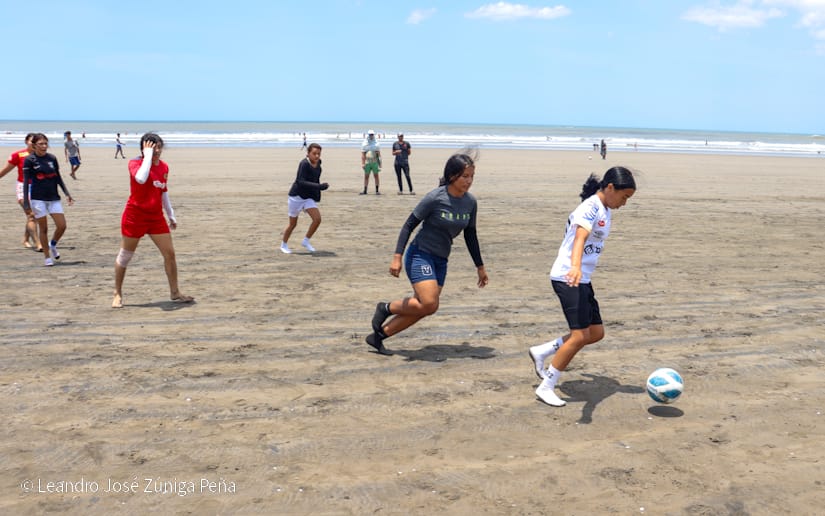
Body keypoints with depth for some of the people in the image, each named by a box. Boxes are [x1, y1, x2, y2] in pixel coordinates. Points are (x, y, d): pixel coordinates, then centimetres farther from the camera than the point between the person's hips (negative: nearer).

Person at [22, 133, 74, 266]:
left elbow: (58, 178, 14)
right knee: (43, 228, 1)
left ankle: (53, 245, 26)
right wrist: (25, 201, -10)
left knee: (62, 226, -3)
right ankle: (47, 256, 14)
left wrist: (67, 193, 8)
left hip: (53, 197, 4)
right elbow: (26, 181, -5)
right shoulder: (29, 160, -4)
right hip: (38, 199, -4)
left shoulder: (52, 158, 7)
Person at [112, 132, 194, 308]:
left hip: (156, 216, 5)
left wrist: (171, 215, 20)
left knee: (170, 253, 1)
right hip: (135, 216, -5)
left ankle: (175, 293, 12)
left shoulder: (164, 167, 6)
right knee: (125, 256, 6)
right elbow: (141, 178, -36)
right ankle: (118, 294, 21)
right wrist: (148, 156, -26)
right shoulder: (135, 163, -12)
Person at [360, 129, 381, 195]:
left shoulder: (376, 144, 5)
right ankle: (365, 191, 7)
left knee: (376, 176, -1)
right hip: (367, 163, 1)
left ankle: (377, 191, 2)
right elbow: (363, 155, 4)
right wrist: (362, 163, -5)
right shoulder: (364, 144, 5)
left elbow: (379, 155, 5)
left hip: (375, 162, -1)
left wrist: (380, 164, -1)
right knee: (366, 177, 3)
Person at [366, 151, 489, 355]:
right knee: (429, 304, -21)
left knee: (419, 310, 3)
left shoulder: (470, 202, 2)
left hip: (441, 261, 7)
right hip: (420, 255, -7)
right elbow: (409, 225, -11)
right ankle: (386, 308, 4)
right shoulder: (435, 198, -16)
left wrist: (480, 267, 17)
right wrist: (397, 257, -18)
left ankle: (378, 336, 18)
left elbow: (470, 236, 14)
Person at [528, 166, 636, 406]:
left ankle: (541, 352, 21)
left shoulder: (605, 210, 13)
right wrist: (575, 267, -52)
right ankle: (546, 388, 0)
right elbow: (580, 237, -35)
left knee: (596, 333, 10)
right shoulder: (591, 208, -17)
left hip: (582, 280, 10)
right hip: (567, 278, -10)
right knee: (580, 335, -12)